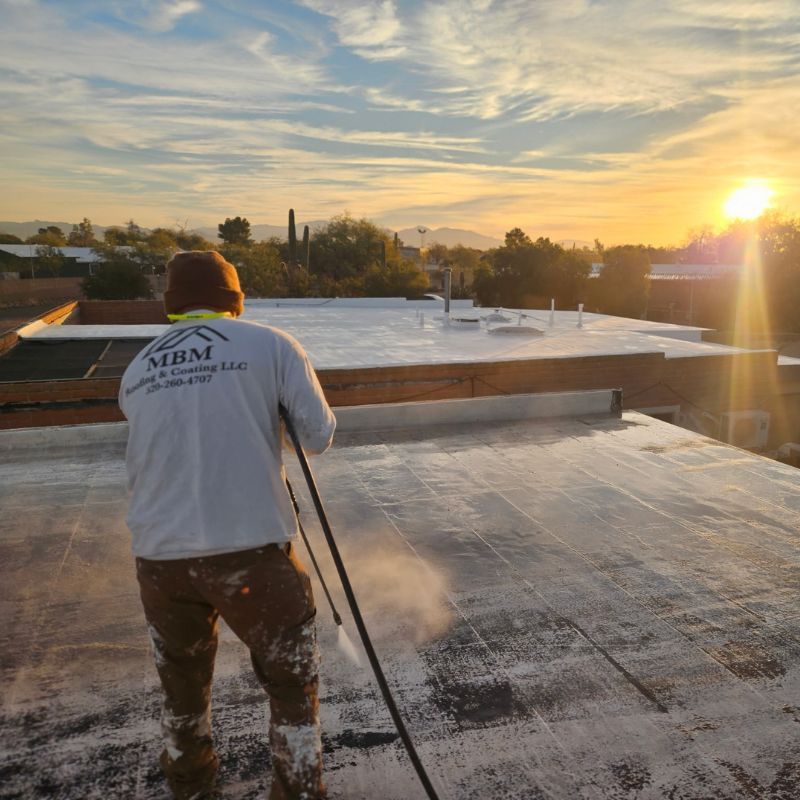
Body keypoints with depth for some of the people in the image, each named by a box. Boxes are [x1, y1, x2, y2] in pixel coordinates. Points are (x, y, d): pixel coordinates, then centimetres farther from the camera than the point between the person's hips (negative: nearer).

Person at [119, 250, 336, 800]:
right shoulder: (270, 345, -2)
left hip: (159, 556, 5)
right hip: (251, 550, -4)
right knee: (292, 683, 16)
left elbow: (148, 458, 16)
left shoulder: (137, 370, 10)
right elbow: (318, 437, -2)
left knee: (183, 683, 26)